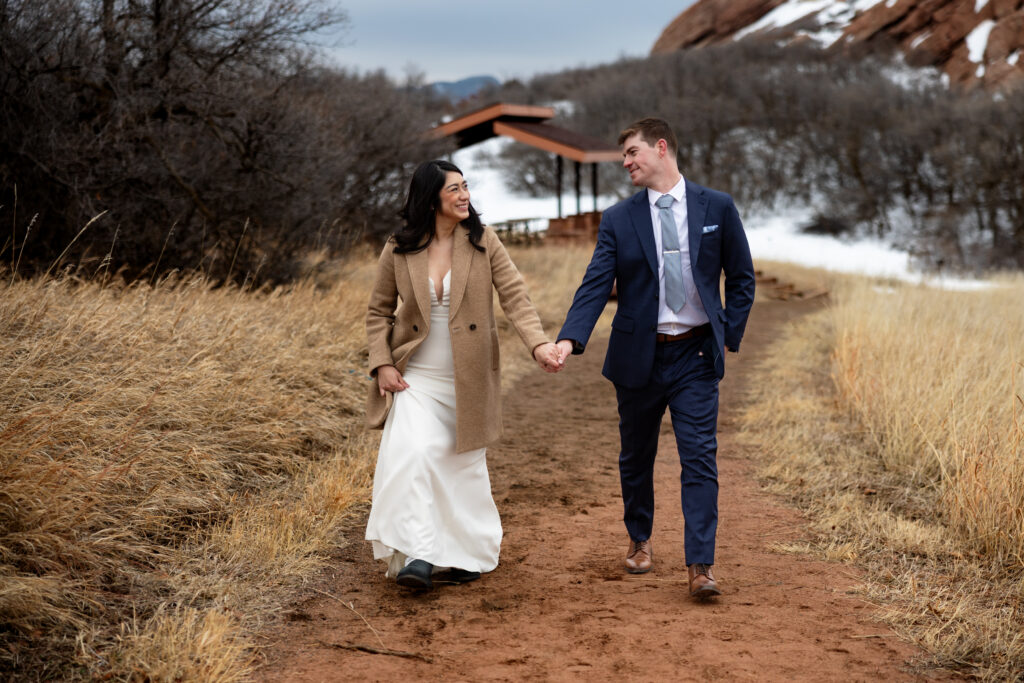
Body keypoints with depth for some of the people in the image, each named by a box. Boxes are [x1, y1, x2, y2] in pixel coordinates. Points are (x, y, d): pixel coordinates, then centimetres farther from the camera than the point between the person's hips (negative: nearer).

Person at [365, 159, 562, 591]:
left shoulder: (482, 243, -3)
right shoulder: (398, 251, -2)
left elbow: (514, 297, -9)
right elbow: (379, 312, 8)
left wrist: (538, 343, -25)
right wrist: (382, 364, -5)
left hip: (467, 380, 1)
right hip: (415, 377, -1)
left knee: (465, 465, 10)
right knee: (413, 453, -20)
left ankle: (469, 554, 27)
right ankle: (417, 556, -18)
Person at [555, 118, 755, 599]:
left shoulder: (717, 208, 1)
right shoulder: (618, 220, 0)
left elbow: (742, 278, 8)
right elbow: (595, 286, -9)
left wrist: (729, 336, -2)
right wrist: (569, 339, -24)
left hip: (695, 355, -1)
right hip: (638, 355, 2)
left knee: (700, 459, -8)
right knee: (636, 456, 15)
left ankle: (700, 566, -7)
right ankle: (639, 539, 36)